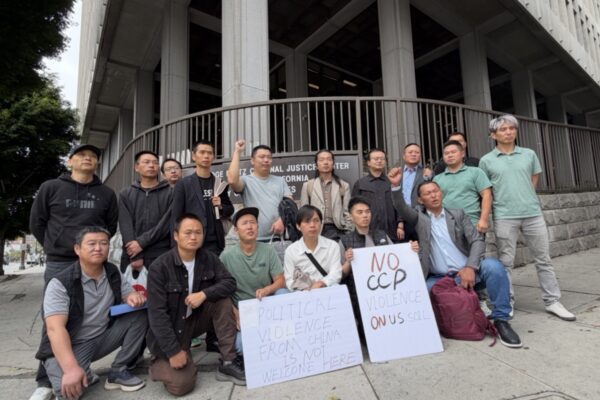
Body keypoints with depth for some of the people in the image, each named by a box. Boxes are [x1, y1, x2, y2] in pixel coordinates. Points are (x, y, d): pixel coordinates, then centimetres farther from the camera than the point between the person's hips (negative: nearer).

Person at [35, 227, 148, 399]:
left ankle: (118, 372, -3)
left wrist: (133, 296, -23)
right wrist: (71, 368, -39)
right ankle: (83, 375, 3)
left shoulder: (113, 273, -2)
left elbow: (129, 295, 5)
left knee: (139, 315, -14)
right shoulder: (61, 283, -19)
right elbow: (55, 328, -28)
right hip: (69, 346, -5)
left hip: (102, 338, 6)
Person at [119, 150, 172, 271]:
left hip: (161, 257, -2)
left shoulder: (170, 193, 4)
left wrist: (141, 242, -13)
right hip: (131, 257, 2)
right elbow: (126, 226, 0)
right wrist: (135, 256, -11)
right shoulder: (125, 194, 11)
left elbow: (167, 223, -6)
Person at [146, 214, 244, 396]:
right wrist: (173, 351, -21)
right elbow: (156, 313, -20)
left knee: (223, 300, -21)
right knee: (182, 384, -17)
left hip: (196, 319, 4)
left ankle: (228, 362, -11)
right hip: (170, 329, -4)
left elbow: (230, 283, -11)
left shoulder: (208, 258, -7)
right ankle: (159, 363, 16)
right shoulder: (160, 267, -20)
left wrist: (204, 294, -29)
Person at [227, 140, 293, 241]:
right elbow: (232, 181, -20)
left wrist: (282, 220, -12)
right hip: (255, 239, -3)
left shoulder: (280, 181, 14)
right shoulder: (246, 180, 3)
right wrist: (237, 152, -11)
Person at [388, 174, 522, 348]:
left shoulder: (458, 214, 9)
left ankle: (501, 320, -10)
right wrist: (396, 186, -33)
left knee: (494, 266, -26)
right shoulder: (419, 217, 6)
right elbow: (401, 207, -14)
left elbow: (477, 240, -1)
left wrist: (470, 267, -17)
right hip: (438, 279, -1)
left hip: (466, 272, 1)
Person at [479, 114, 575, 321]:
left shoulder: (529, 154, 9)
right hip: (504, 217, -3)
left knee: (543, 259, 9)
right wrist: (498, 206, 4)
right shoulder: (486, 160, 1)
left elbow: (534, 179, 18)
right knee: (505, 262, 3)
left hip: (533, 213, 3)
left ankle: (552, 301, 22)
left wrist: (524, 199, 11)